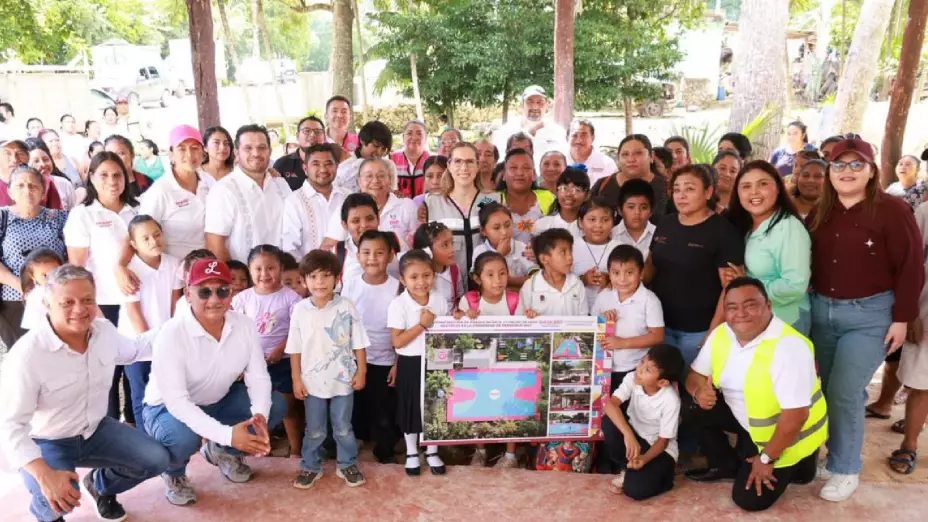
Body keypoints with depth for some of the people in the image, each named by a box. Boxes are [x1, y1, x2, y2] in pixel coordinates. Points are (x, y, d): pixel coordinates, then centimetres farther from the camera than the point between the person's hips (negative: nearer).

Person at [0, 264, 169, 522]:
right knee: (59, 499, -32)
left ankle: (100, 485, 23)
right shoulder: (27, 355, -29)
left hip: (94, 430, 6)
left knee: (155, 460, -8)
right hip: (46, 443, -5)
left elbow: (132, 351, 15)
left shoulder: (105, 330, -10)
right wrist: (44, 475, -43)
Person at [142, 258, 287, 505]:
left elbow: (258, 377, -14)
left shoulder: (245, 325, -14)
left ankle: (222, 451, 15)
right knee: (184, 437, -37)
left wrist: (260, 415, -36)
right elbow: (176, 400, -34)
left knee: (275, 405, -13)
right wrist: (226, 433, -44)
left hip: (218, 402, 5)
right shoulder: (171, 334, -29)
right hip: (169, 408, -5)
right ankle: (174, 474, 3)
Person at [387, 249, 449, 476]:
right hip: (410, 364, -3)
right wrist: (422, 324, -23)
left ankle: (432, 452, 34)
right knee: (411, 409, 11)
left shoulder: (440, 300, -3)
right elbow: (397, 341, -19)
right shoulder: (398, 305, -17)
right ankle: (411, 453, 31)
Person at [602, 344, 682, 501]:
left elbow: (663, 440, -18)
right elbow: (610, 404, -32)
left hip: (660, 448, -4)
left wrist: (644, 459, -36)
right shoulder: (632, 378, -19)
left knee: (636, 490, -27)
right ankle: (628, 469, -3)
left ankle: (661, 471, 6)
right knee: (609, 422, -28)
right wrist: (628, 434, -45)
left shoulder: (670, 401, -26)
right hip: (634, 436, 5)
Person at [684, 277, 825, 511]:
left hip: (788, 437, -6)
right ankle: (726, 465, 11)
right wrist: (699, 391, -24)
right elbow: (695, 375, 2)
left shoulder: (788, 346, -33)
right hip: (748, 420, 6)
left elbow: (795, 415, -32)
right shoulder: (720, 334, -10)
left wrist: (767, 459, -21)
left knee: (749, 499, -6)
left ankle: (796, 465, 18)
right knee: (692, 408, -10)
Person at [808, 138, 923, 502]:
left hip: (869, 314, -5)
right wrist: (810, 302, 6)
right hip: (821, 310, 5)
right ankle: (835, 456, 29)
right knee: (825, 390, 10)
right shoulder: (819, 214, 7)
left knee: (845, 393, -5)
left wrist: (901, 318, -12)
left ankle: (845, 470, 12)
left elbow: (910, 268, -11)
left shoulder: (891, 210, -10)